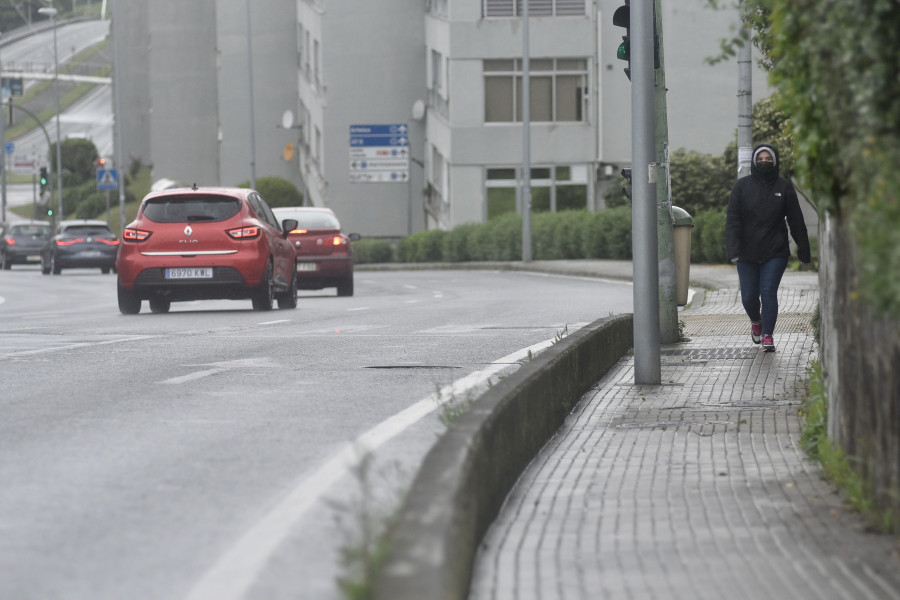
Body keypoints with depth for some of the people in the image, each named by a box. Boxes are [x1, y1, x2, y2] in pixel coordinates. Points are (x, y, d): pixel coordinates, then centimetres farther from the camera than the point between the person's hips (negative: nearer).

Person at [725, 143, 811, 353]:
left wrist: (803, 250, 6)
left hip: (775, 253, -1)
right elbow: (732, 219, -4)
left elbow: (796, 221, 6)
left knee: (769, 293, -10)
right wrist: (733, 249, -15)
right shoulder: (742, 186, 1)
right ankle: (756, 321, 36)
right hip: (747, 254, 1)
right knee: (748, 297, 6)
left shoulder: (784, 187, 2)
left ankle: (768, 335, -3)